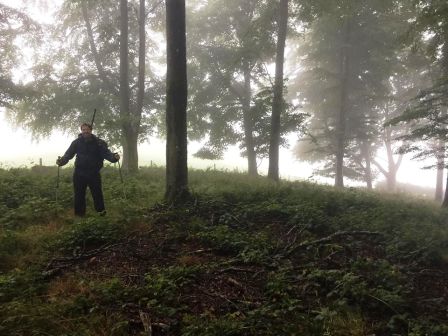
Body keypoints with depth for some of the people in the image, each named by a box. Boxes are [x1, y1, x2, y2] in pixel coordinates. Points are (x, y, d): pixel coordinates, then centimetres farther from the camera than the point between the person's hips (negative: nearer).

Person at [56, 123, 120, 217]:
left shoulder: (98, 142, -1)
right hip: (79, 174, 1)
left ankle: (101, 211, 19)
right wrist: (61, 160, -22)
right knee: (79, 195, 7)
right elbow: (68, 154, -2)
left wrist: (114, 157, -31)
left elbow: (106, 152, -10)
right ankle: (79, 214, 17)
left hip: (94, 173, -1)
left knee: (97, 193, 4)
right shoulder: (76, 142, 3)